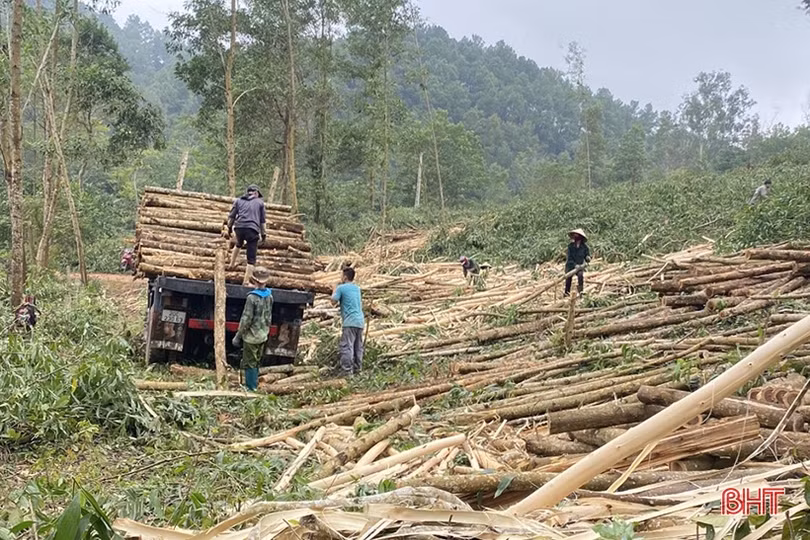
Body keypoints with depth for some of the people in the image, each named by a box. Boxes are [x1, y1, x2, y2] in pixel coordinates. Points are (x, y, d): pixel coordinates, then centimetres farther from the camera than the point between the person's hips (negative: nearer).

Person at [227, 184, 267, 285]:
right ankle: (246, 281, -3)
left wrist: (229, 228, 22)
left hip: (239, 227, 3)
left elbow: (231, 216, 13)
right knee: (251, 259, 1)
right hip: (252, 229, -3)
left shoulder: (238, 200, 19)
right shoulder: (260, 202, 16)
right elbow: (262, 221, 15)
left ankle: (232, 264, 45)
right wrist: (263, 233, 23)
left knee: (238, 244, 38)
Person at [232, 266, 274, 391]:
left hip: (251, 336, -7)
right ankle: (254, 385, 29)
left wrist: (238, 335, -10)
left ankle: (251, 388, 8)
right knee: (256, 362, 20)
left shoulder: (252, 297, -21)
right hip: (263, 336, 7)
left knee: (249, 364, 3)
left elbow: (246, 319, -19)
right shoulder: (269, 296, 0)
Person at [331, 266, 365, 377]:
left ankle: (347, 371, -17)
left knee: (346, 346, -11)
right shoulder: (357, 288, 19)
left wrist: (334, 290, 13)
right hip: (361, 321, 8)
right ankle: (357, 370, 15)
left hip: (350, 322, -8)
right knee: (358, 347, 12)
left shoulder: (341, 288, -3)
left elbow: (333, 302, -2)